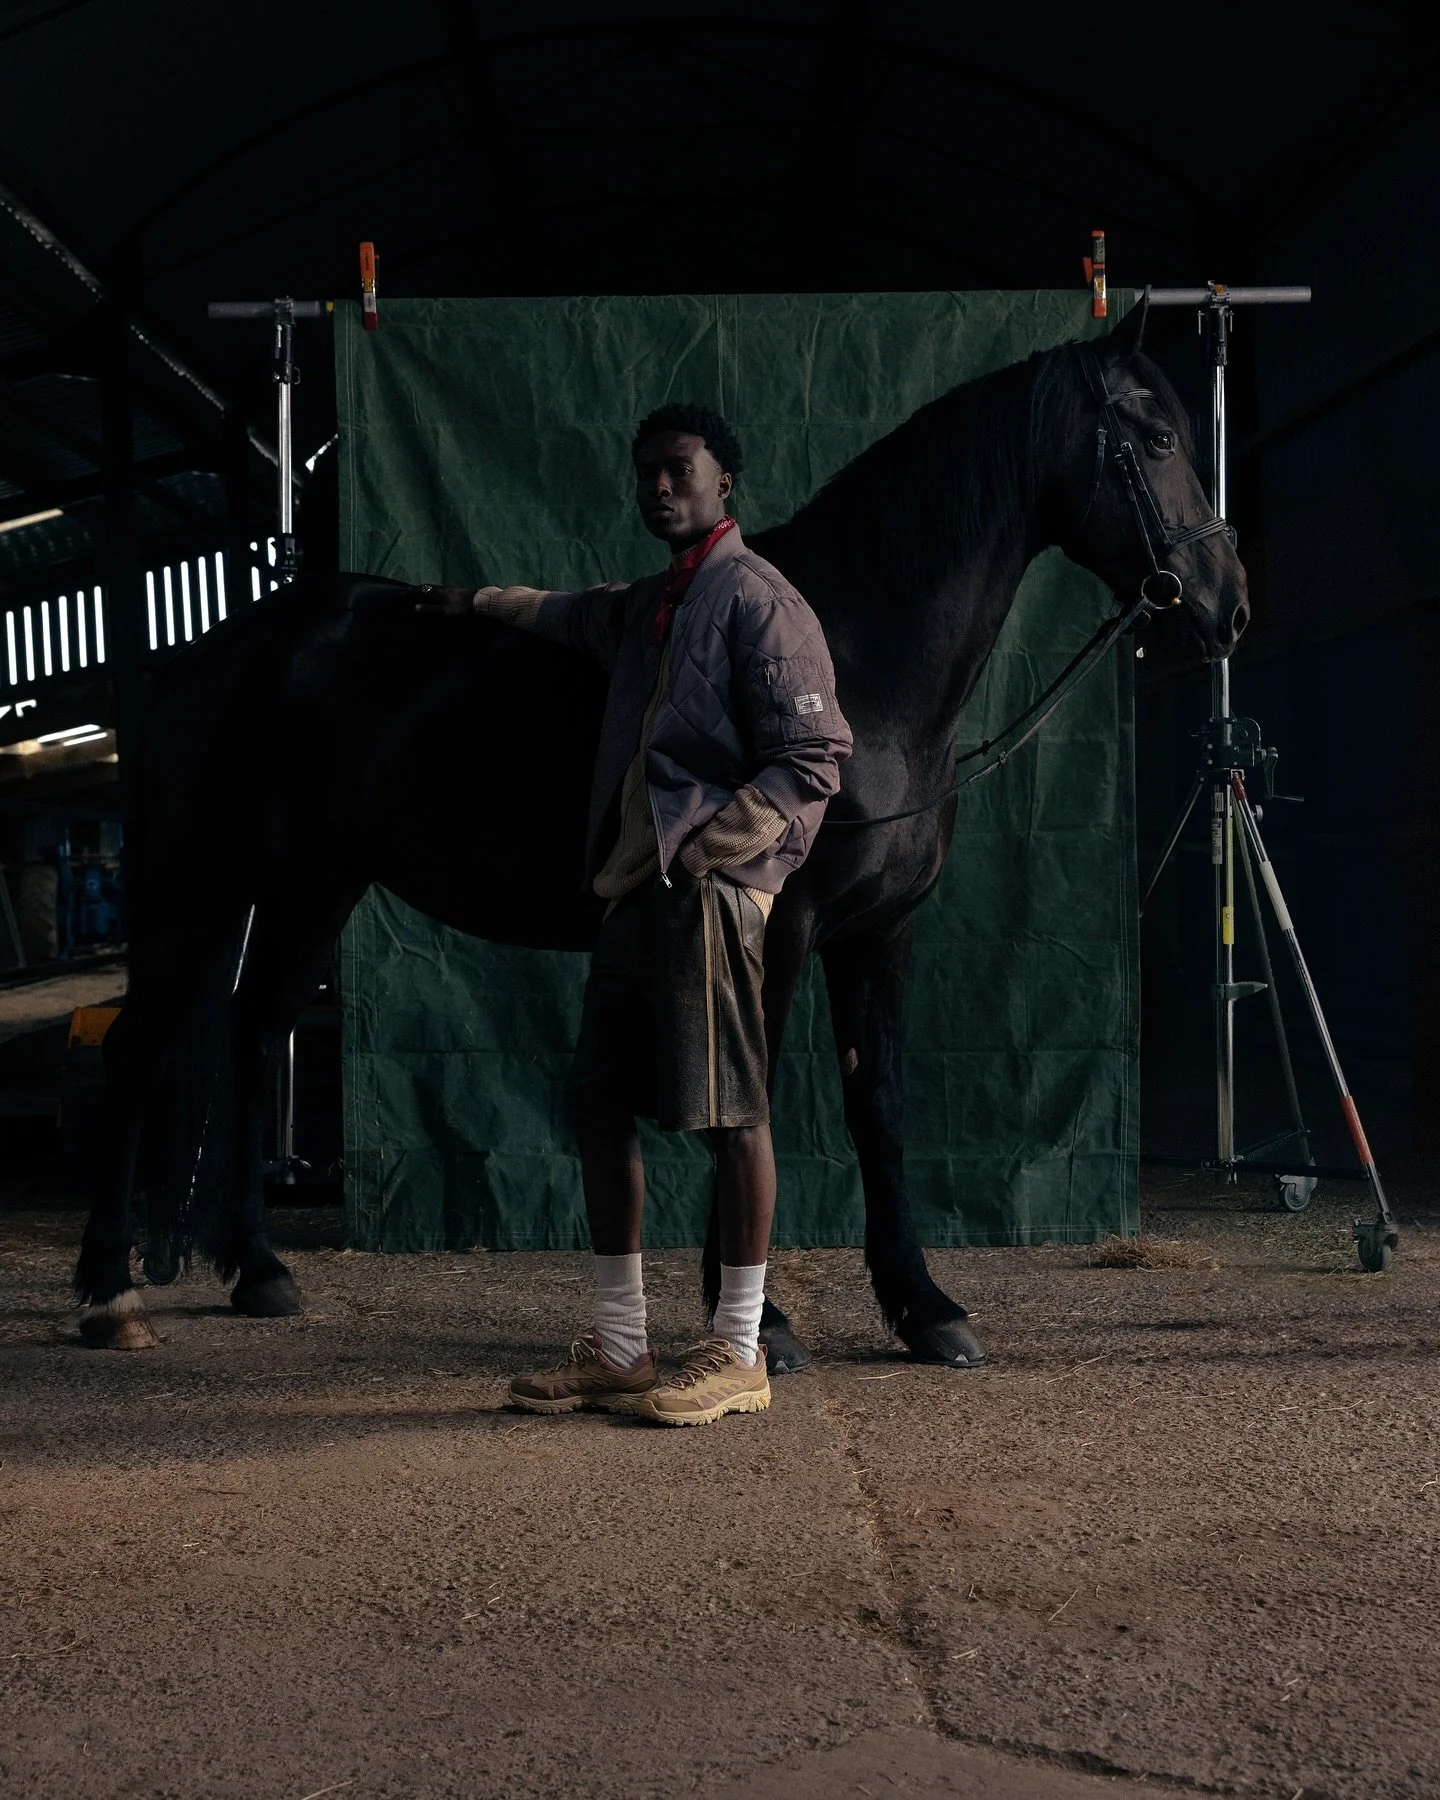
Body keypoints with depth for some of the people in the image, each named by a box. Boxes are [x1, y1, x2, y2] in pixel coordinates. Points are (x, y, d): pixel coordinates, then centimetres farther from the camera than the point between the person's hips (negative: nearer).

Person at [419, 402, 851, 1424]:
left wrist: (702, 843, -16)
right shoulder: (647, 605, 20)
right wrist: (482, 603, 51)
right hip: (637, 888, 9)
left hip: (709, 885, -9)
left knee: (732, 1111, -5)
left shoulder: (756, 599, -6)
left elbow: (813, 763, -13)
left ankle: (739, 1356, 3)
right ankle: (619, 1349, 17)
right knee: (602, 1103, 9)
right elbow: (575, 615, 46)